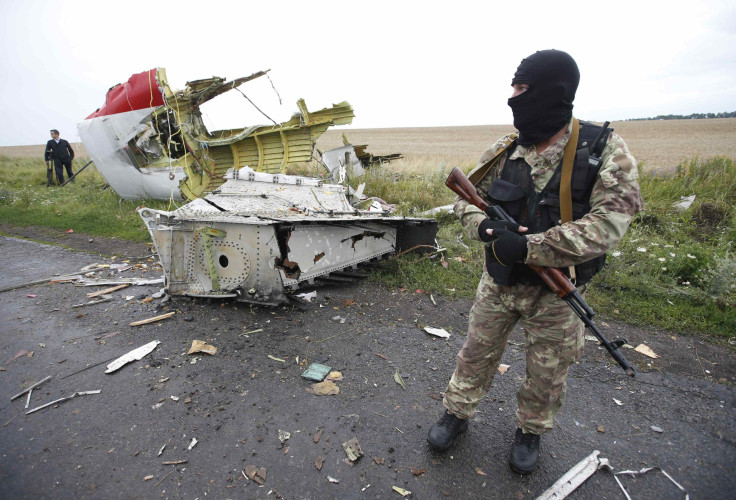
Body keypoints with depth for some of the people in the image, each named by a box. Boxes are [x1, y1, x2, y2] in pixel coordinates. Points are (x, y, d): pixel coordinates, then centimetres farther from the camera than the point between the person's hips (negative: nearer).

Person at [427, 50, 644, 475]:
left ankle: (531, 432, 43)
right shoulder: (503, 151, -4)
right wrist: (488, 227, -19)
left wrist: (527, 247, -31)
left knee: (548, 373, 16)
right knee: (476, 354, 15)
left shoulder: (606, 152, -14)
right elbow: (467, 199, 3)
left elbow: (607, 225, -23)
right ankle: (457, 415, 39)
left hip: (556, 292, -2)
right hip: (499, 282, 3)